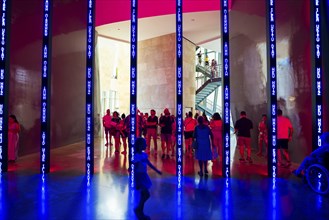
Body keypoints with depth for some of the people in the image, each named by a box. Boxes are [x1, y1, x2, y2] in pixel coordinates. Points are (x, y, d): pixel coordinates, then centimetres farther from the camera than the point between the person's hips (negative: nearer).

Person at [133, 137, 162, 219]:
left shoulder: (144, 154, 4)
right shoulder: (136, 156, -19)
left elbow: (149, 164, 17)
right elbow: (135, 170, -18)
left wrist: (157, 170, 24)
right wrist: (137, 182, -17)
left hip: (144, 175, 8)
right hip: (139, 176, -8)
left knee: (144, 195, 13)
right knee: (146, 195, -7)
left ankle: (140, 213, 26)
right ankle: (138, 209, 14)